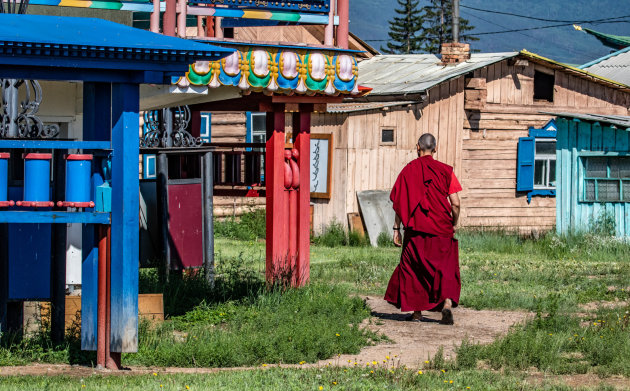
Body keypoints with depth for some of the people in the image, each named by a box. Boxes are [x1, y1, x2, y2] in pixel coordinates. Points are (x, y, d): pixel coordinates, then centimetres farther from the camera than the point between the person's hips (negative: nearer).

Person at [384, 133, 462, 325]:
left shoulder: (408, 170, -1)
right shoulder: (445, 171, -2)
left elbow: (399, 203, -3)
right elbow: (455, 203, -6)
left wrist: (396, 229, 3)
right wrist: (454, 224, 10)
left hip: (415, 229, 0)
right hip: (441, 229, 0)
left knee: (413, 268, 13)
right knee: (446, 268, 8)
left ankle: (416, 312, 14)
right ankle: (447, 304, -15)